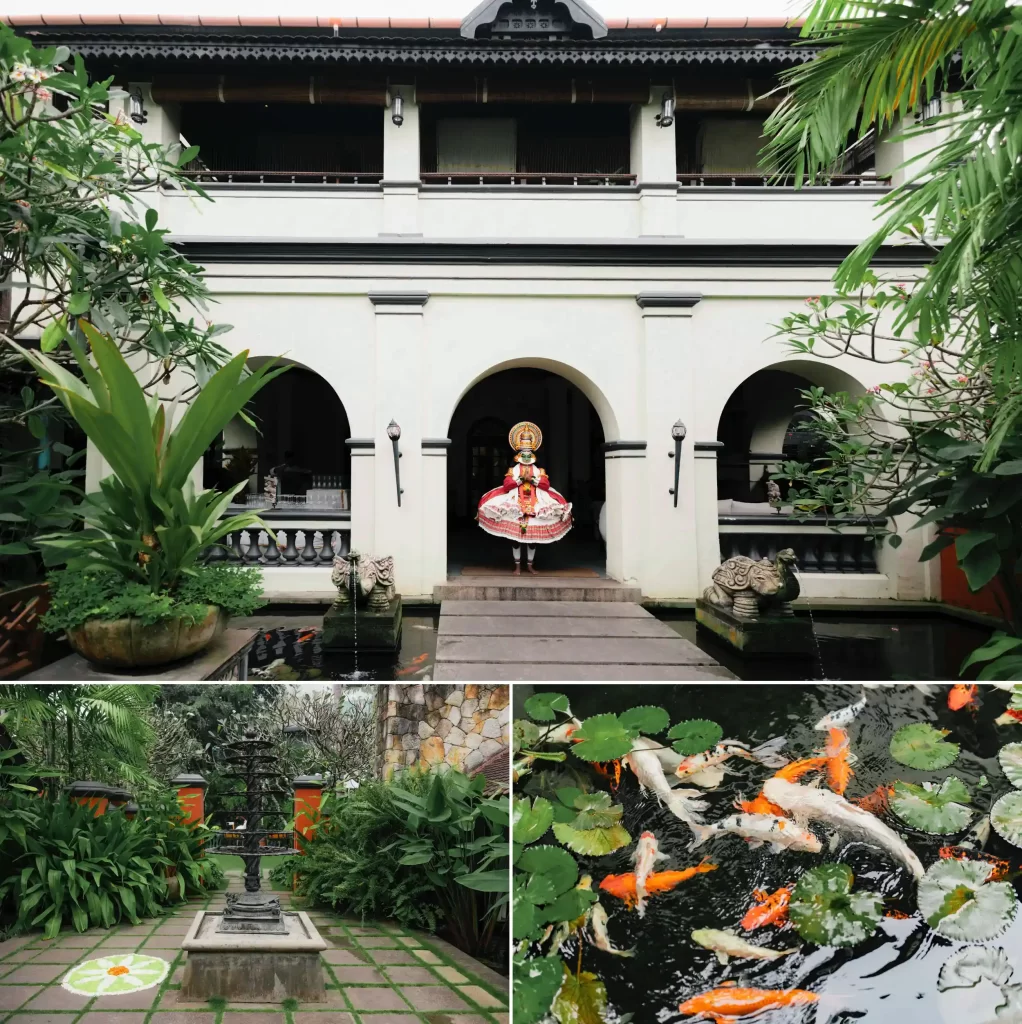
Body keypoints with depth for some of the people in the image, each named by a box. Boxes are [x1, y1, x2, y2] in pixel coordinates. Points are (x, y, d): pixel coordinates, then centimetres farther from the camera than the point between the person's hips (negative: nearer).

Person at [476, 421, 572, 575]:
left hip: (534, 507, 1)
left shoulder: (538, 470, 10)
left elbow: (545, 484, -3)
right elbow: (506, 485, -7)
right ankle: (517, 565, 5)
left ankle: (530, 564, 16)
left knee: (533, 537, 4)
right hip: (515, 506, -1)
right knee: (515, 536, -3)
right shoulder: (513, 469, 7)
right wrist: (521, 479, -13)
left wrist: (532, 479, -12)